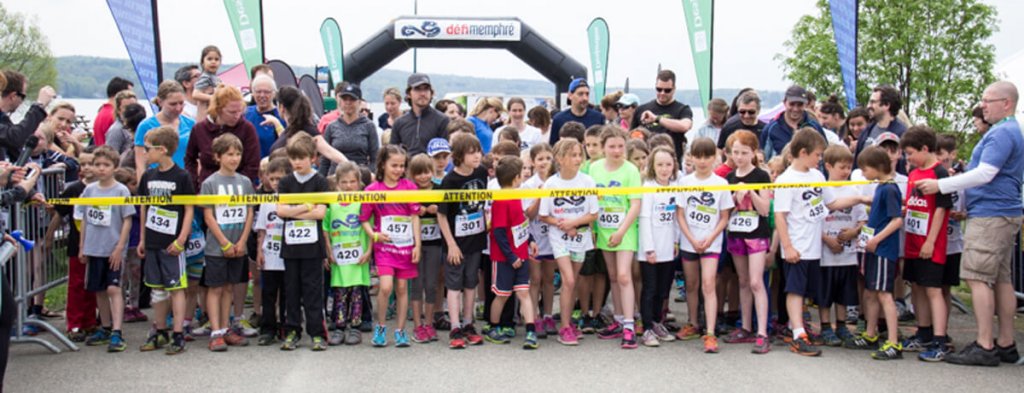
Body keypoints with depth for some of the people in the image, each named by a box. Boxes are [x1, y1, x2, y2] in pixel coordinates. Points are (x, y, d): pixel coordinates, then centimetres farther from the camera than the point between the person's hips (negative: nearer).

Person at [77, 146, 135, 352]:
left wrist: (120, 247, -13)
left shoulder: (121, 190, -7)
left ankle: (116, 333, -11)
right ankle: (105, 329, 26)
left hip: (113, 250, -5)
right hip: (93, 249, 5)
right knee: (99, 290, 13)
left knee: (113, 289, -11)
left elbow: (127, 220, -8)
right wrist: (82, 246, 11)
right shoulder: (89, 190, 7)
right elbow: (85, 219, 14)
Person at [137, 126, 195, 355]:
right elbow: (144, 208, 15)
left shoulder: (181, 177, -9)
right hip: (152, 242, 6)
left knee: (176, 288, -2)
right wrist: (142, 239, 14)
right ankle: (160, 333, 23)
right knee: (157, 289, 13)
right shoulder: (148, 176, 8)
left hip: (172, 242, -6)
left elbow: (189, 209, -8)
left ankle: (178, 336, 2)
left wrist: (181, 239, -14)